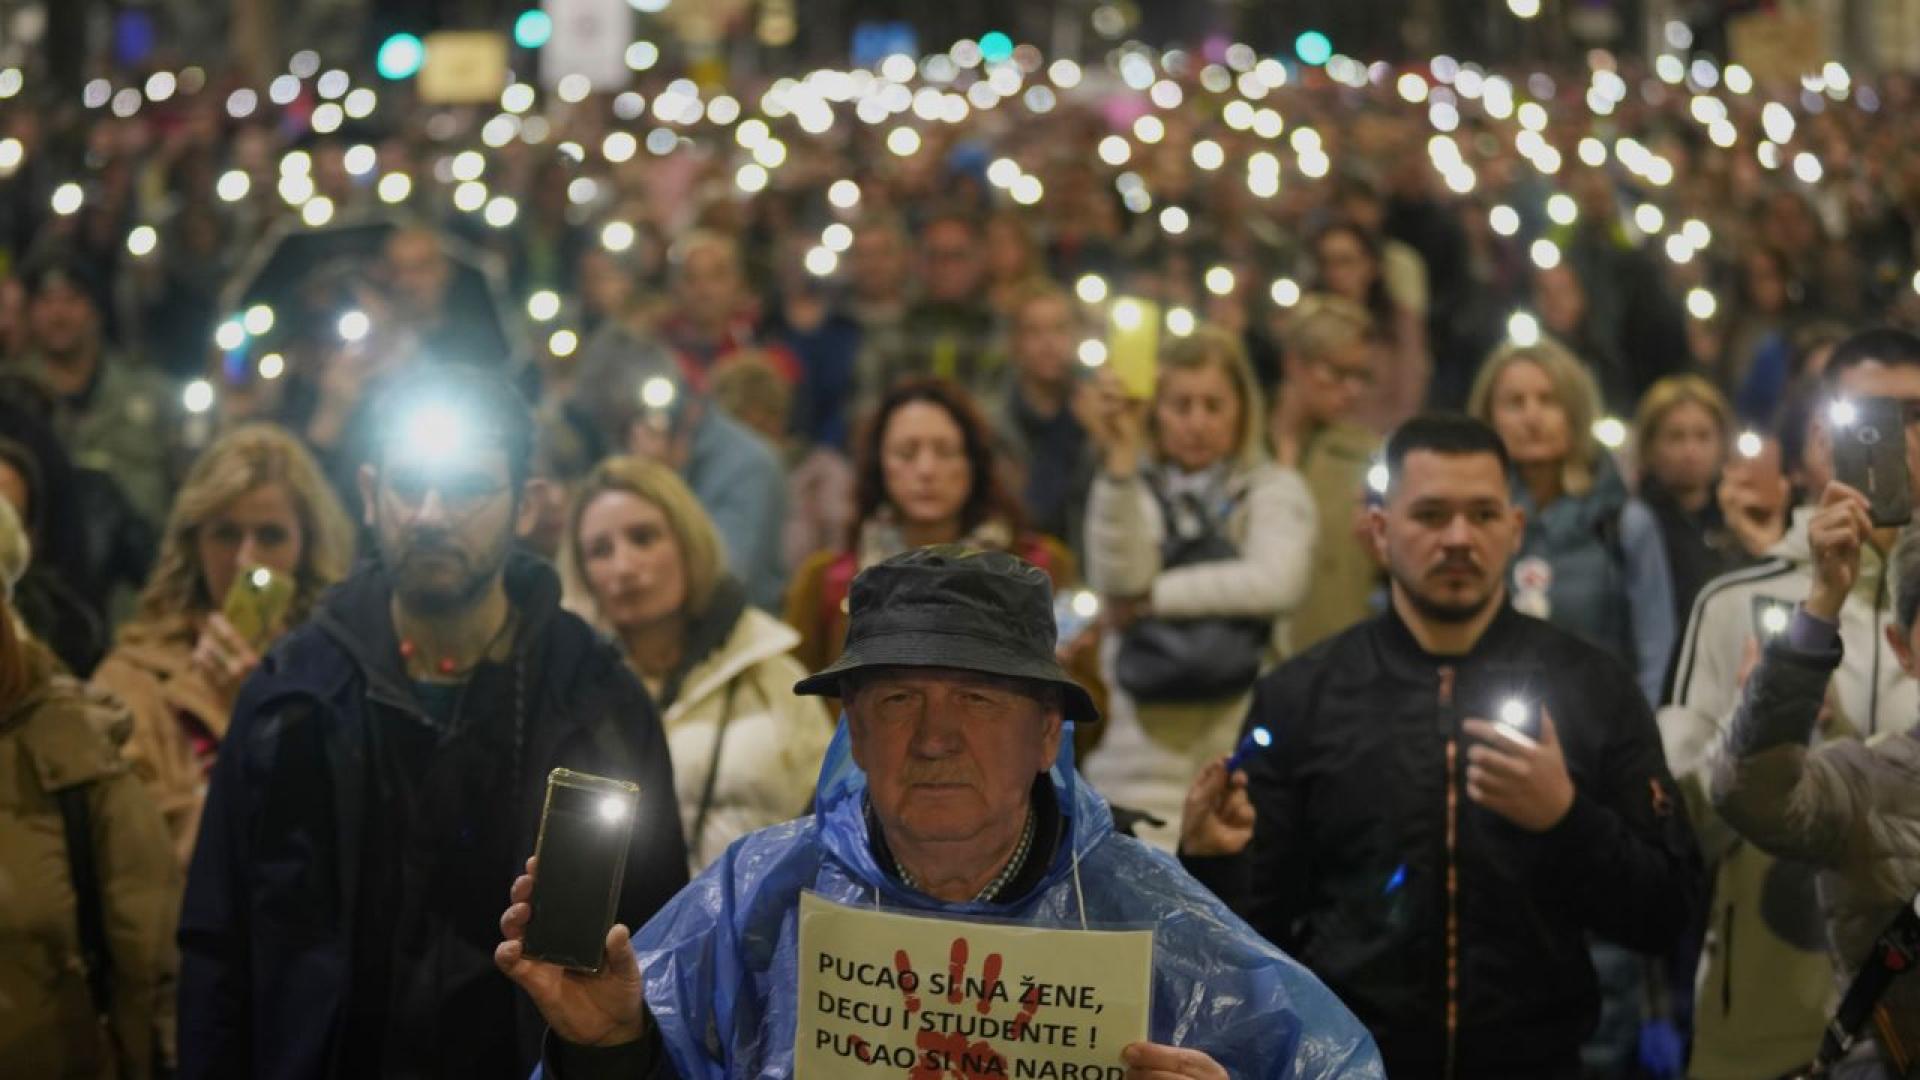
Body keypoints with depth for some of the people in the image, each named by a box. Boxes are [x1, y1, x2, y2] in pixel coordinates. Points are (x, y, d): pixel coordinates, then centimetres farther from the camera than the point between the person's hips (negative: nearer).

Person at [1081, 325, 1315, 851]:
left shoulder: (1274, 490, 8)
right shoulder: (1133, 488, 9)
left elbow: (1277, 581, -12)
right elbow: (1118, 580, -11)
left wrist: (1153, 599, -8)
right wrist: (1119, 464, -21)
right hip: (1143, 749, 0)